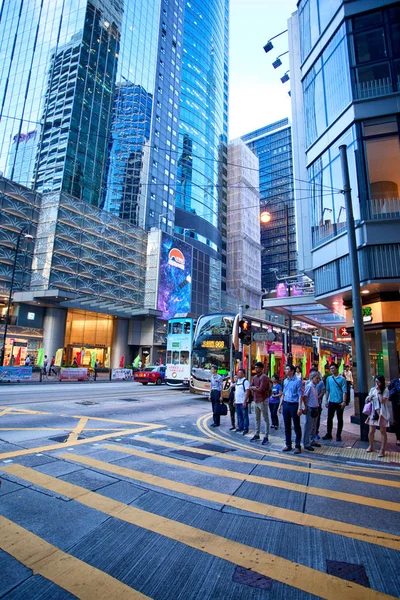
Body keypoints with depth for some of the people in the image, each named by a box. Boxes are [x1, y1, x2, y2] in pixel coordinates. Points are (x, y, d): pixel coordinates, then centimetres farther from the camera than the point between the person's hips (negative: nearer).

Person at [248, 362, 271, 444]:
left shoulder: (264, 377, -15)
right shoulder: (254, 377, 11)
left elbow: (261, 389, -22)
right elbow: (250, 387, 8)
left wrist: (253, 388, -8)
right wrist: (256, 388, -12)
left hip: (262, 400, -8)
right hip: (256, 400, 9)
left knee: (266, 419, 1)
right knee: (257, 418, 17)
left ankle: (266, 437, 5)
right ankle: (257, 434, 27)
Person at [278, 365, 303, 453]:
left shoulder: (298, 381, -9)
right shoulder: (285, 381, 10)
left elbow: (300, 395, -11)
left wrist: (299, 408, -16)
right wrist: (280, 405, 14)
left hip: (294, 405, -6)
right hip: (286, 404, 6)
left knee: (296, 426, 4)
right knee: (287, 426, 12)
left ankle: (298, 446, 15)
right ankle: (288, 445, 23)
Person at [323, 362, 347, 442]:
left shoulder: (342, 379, -7)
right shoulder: (329, 378, 5)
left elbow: (344, 391, -9)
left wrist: (344, 401, -15)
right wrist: (326, 400, 8)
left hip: (339, 402, -4)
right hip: (331, 401, 4)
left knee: (339, 419, 8)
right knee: (329, 418, 10)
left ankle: (338, 435, 19)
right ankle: (329, 434, 22)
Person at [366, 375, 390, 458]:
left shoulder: (385, 391, -7)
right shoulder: (372, 389, 7)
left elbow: (382, 400, -21)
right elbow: (366, 400, 11)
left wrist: (378, 391, -15)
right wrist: (370, 397, -8)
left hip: (382, 413, -4)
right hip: (373, 413, 4)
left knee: (383, 432, 3)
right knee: (371, 431, 9)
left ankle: (382, 450, 12)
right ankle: (371, 446, 29)